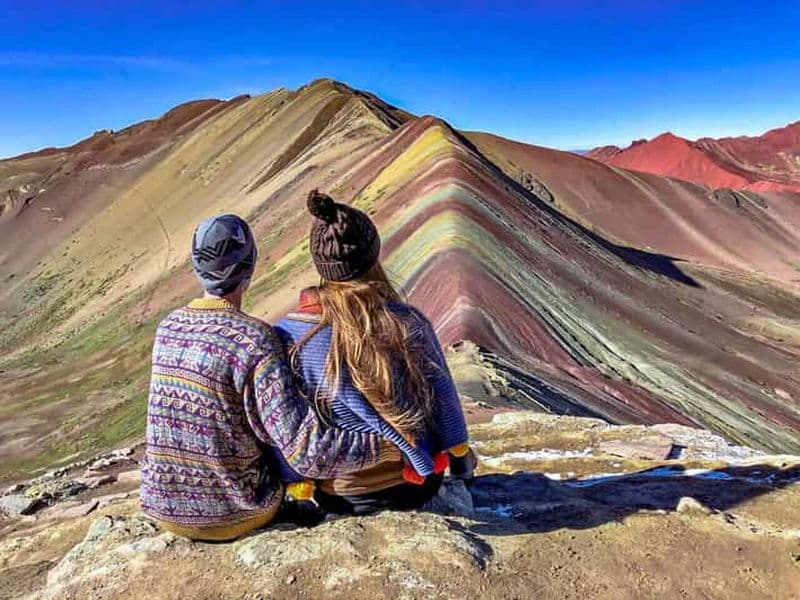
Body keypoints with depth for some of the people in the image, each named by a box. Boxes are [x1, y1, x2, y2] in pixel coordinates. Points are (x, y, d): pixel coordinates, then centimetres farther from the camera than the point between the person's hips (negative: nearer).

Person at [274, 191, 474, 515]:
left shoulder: (286, 337, -20)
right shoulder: (409, 323, -20)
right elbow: (443, 395, -8)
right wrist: (461, 453, 11)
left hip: (341, 498, 1)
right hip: (418, 488, 0)